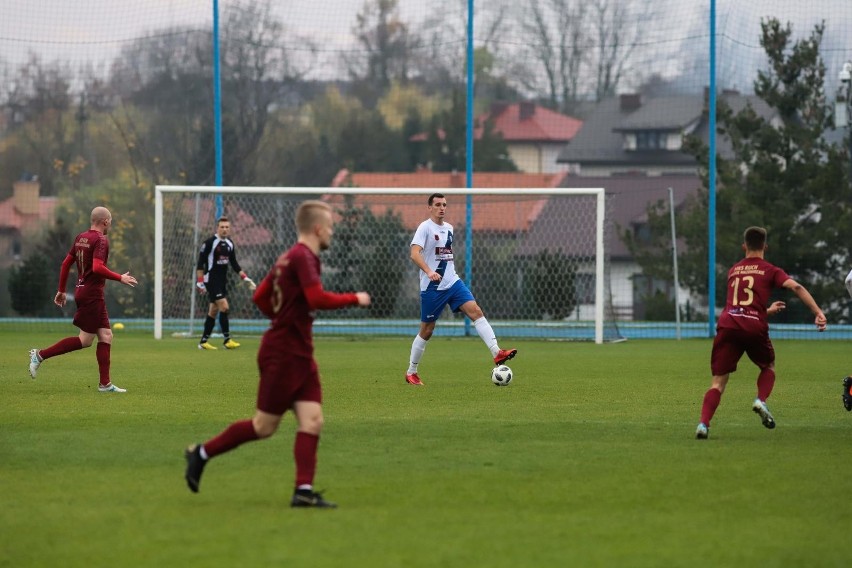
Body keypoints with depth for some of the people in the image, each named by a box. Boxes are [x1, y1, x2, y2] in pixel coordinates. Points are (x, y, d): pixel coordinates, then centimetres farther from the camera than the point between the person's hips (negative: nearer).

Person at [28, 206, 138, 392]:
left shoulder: (80, 238, 13)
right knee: (85, 340, -3)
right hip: (92, 294, -9)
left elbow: (66, 263, 17)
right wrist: (120, 278, -16)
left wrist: (62, 290, 23)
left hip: (82, 291, 9)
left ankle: (105, 383, 1)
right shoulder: (100, 240, -13)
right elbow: (97, 267, -26)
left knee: (106, 336, 6)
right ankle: (41, 355, -2)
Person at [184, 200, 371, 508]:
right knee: (264, 426, 0)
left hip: (300, 356, 9)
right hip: (282, 355, -9)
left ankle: (304, 491, -6)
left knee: (312, 422, -2)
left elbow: (260, 297, 20)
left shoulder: (289, 258, 13)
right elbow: (318, 298, -28)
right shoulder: (303, 258, -16)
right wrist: (354, 299, -16)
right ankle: (201, 453, 14)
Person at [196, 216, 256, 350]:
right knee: (224, 308, -15)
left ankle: (203, 342, 16)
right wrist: (200, 282, -16)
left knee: (213, 311, 10)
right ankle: (227, 340, -13)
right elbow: (200, 263, -11)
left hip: (222, 281, 7)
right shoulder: (210, 243, -11)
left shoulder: (229, 244, 9)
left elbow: (234, 264, 18)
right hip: (211, 280, -7)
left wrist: (245, 278, 11)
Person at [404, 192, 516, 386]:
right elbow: (414, 253, -23)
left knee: (476, 311, -14)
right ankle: (411, 373, 18)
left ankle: (497, 353, -25)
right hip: (432, 287, -6)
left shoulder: (448, 228, 13)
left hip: (452, 282, 6)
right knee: (427, 330, 2)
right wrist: (429, 272, -38)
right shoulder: (425, 228, -10)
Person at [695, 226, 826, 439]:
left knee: (718, 381, 2)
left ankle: (704, 424, -17)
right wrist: (818, 312, -11)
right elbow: (796, 287, -6)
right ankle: (761, 400, 0)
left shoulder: (733, 271, 24)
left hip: (728, 325, 2)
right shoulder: (770, 271, 12)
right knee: (768, 366, 27)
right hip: (755, 326, -2)